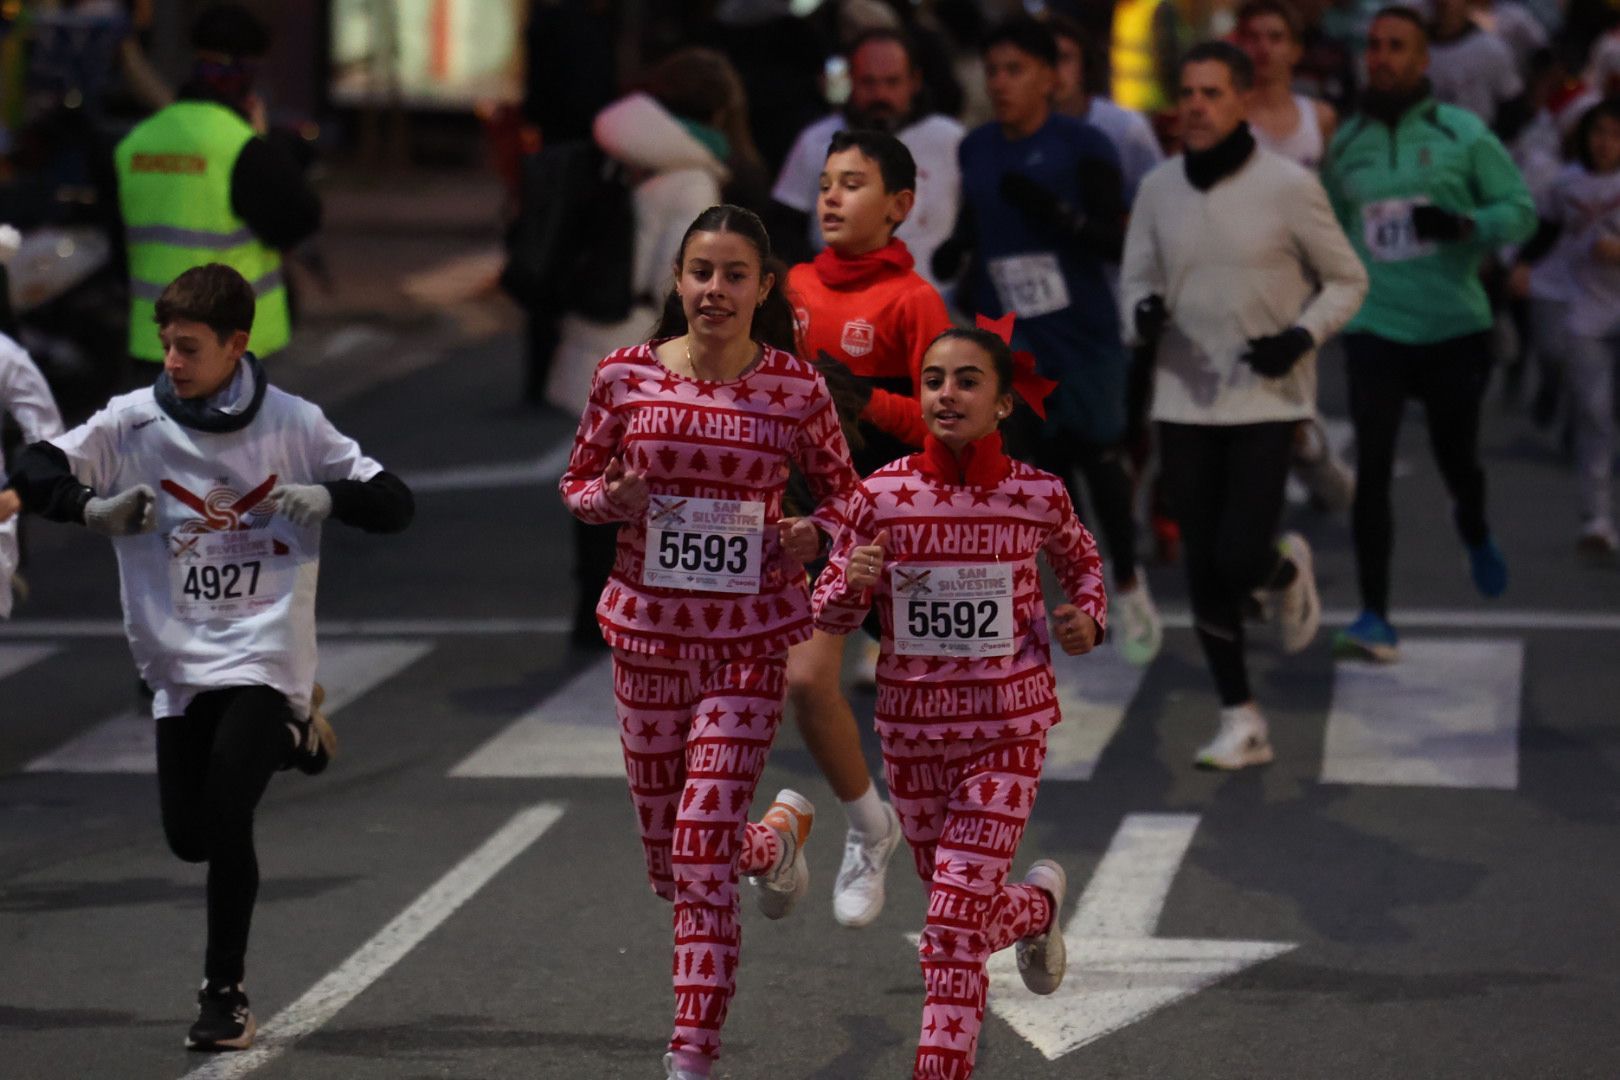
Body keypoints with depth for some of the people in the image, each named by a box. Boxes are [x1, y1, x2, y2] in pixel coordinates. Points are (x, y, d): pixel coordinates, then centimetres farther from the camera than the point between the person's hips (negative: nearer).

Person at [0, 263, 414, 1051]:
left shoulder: (293, 425, -2)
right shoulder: (133, 424, -1)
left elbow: (393, 505, 1)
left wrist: (327, 496, -19)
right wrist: (93, 506, -24)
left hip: (266, 653, -3)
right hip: (179, 660, 3)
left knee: (225, 814, -18)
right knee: (188, 833, 5)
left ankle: (225, 993, -4)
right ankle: (283, 737, 36)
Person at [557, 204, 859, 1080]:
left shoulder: (796, 389, -6)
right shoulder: (626, 376, -3)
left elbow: (841, 491, 7)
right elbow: (576, 482, 8)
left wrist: (811, 535, -15)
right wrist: (612, 499, -15)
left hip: (752, 638, -3)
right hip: (648, 629, 3)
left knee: (702, 858, -13)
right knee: (670, 867, 15)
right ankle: (779, 834, 50)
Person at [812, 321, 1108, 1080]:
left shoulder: (1038, 496, -7)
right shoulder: (880, 496, -7)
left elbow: (1083, 564, 15)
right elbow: (829, 614, 1)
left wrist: (1087, 619, -5)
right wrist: (852, 585, -21)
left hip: (1007, 732, -3)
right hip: (911, 731, 3)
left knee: (954, 928, -12)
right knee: (963, 915, 21)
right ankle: (1038, 905, 55)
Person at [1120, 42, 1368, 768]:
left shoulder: (1288, 187, -7)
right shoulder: (1159, 189, 3)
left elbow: (1346, 281, 2)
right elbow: (1135, 279, 12)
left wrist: (1303, 336, -15)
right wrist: (1143, 313, -12)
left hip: (1268, 401, -4)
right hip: (1184, 400, 4)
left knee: (1238, 560, -13)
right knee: (1203, 570, 4)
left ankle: (1286, 572, 25)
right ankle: (1241, 721, 15)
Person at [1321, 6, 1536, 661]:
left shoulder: (1463, 135, -2)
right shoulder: (1346, 144, 7)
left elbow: (1521, 209, -2)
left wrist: (1464, 224, -20)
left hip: (1454, 328, -1)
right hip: (1376, 329, 1)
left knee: (1456, 459, 10)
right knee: (1372, 469, -12)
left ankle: (1475, 533, 48)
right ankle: (1375, 618, -11)